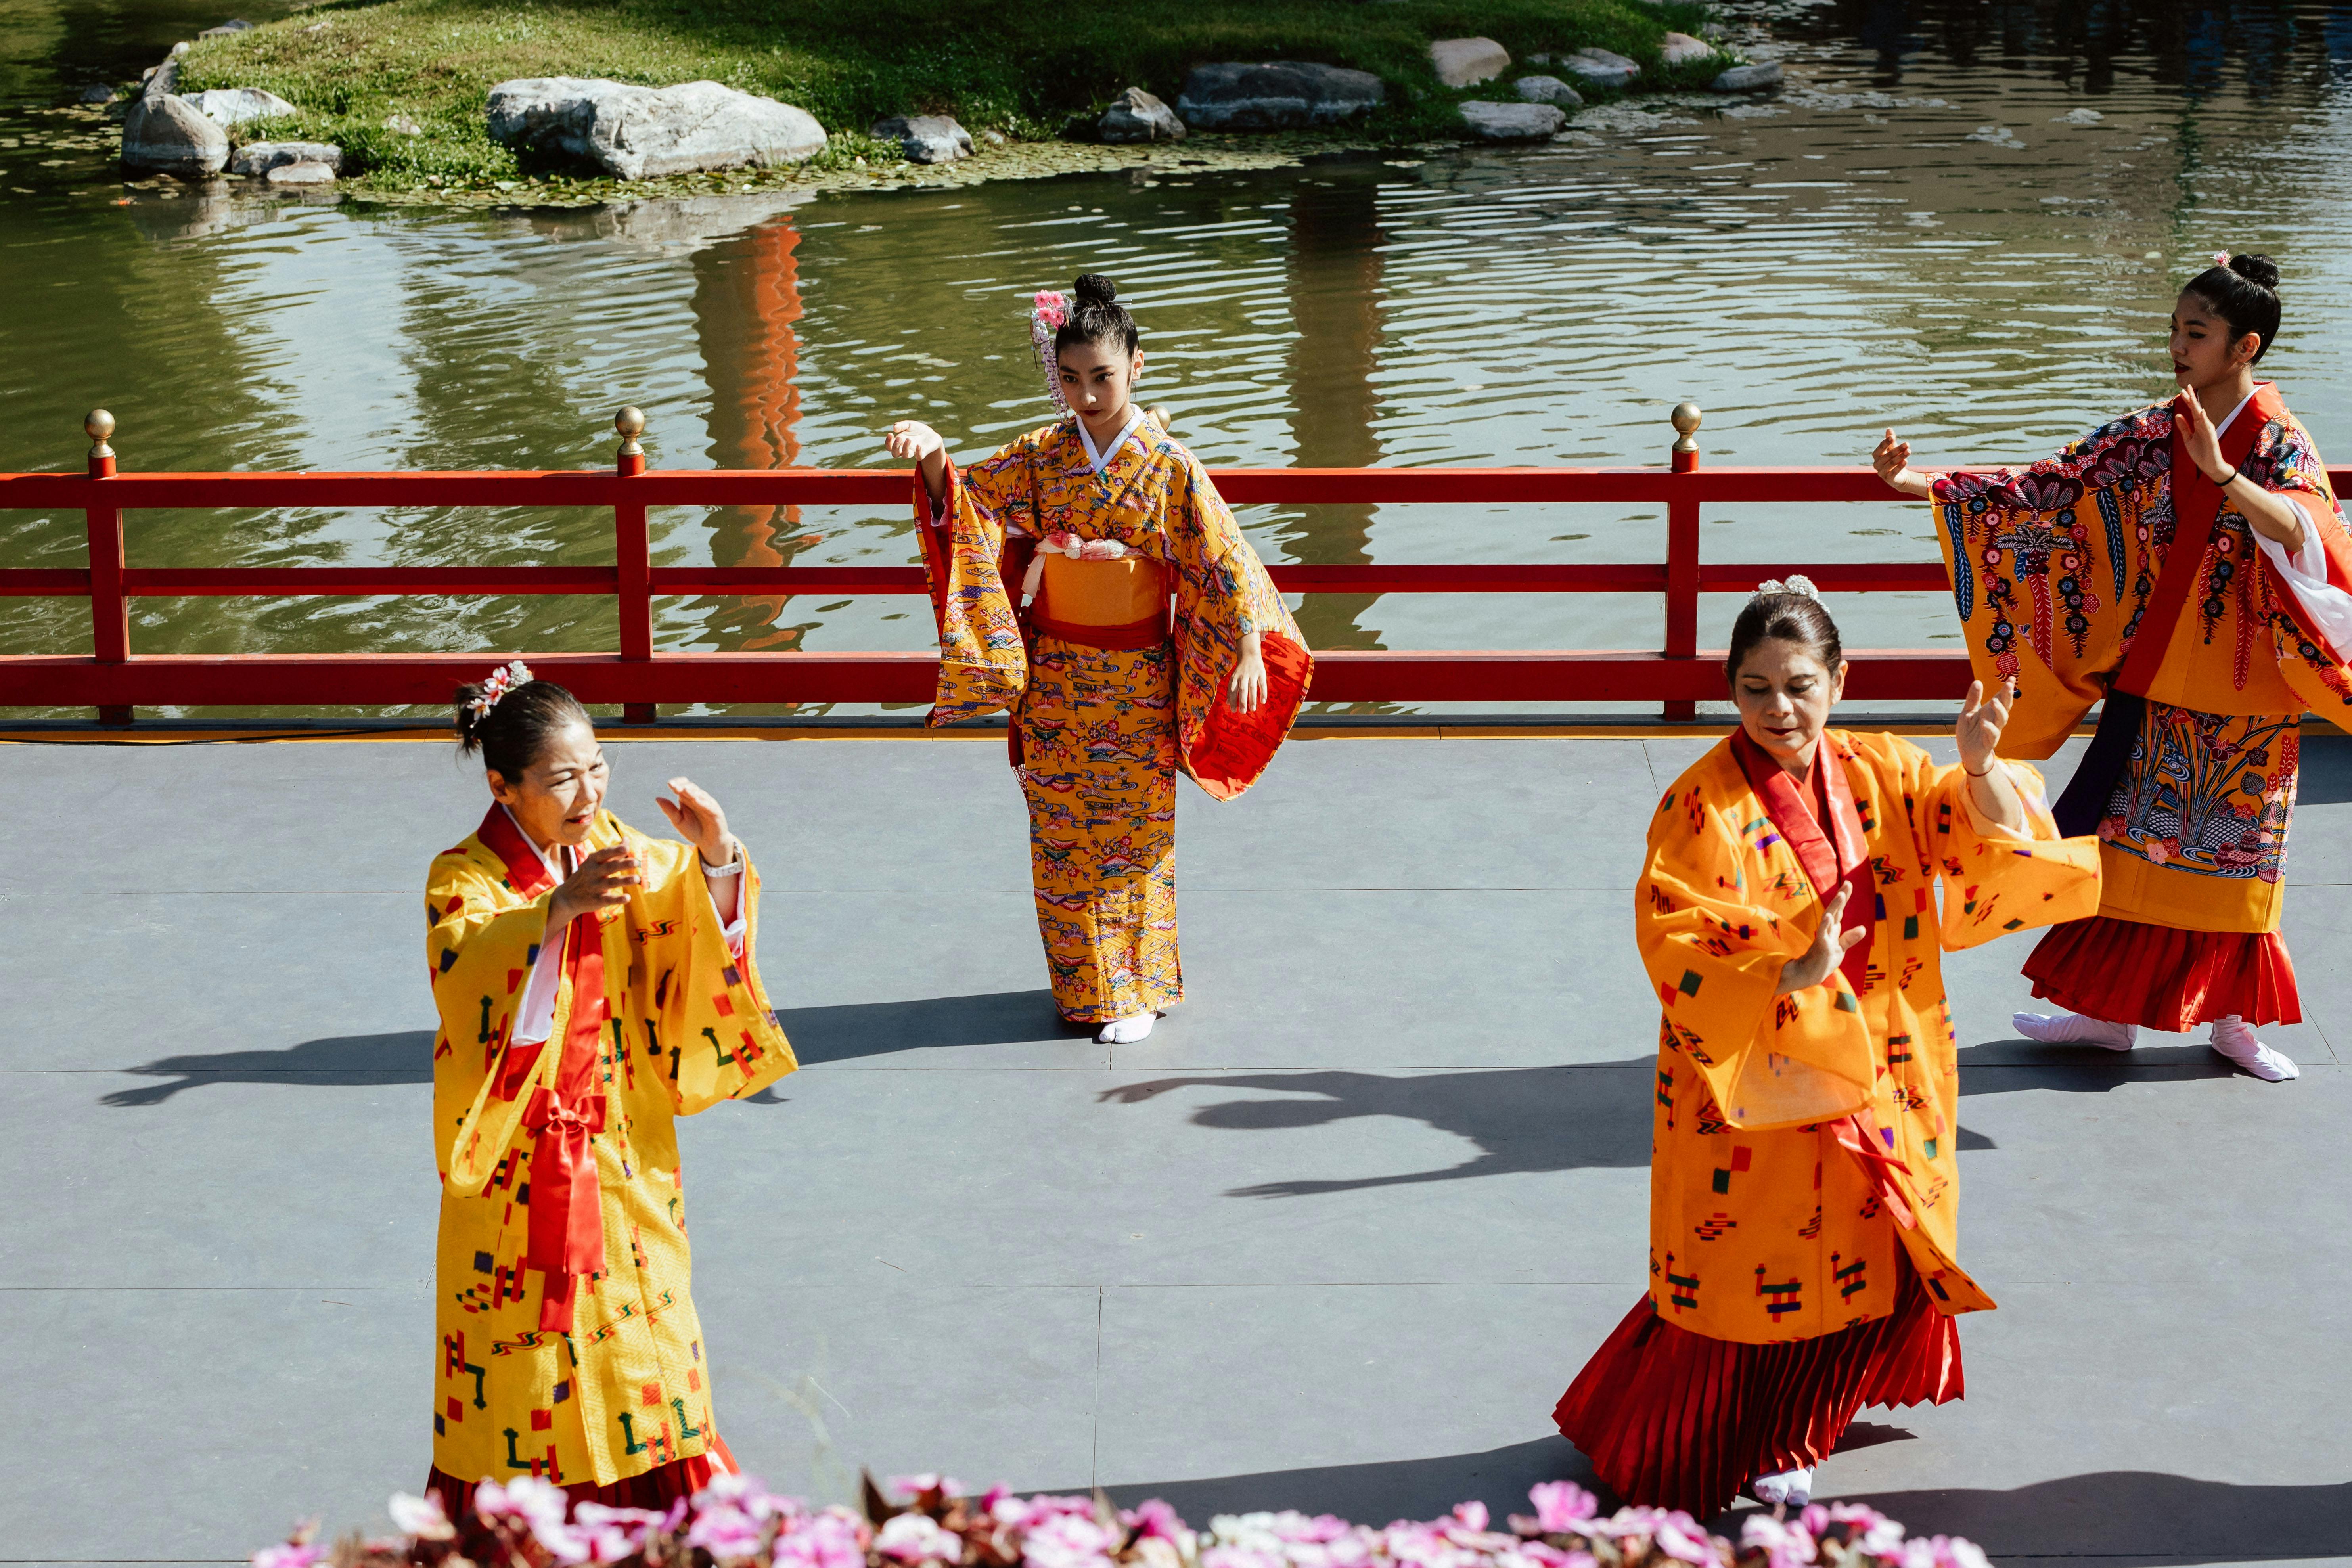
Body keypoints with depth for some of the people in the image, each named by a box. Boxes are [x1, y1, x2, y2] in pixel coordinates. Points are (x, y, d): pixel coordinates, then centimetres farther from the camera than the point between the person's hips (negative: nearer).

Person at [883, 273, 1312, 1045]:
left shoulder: (1168, 466, -10)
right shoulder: (1041, 458, -1)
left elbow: (1221, 560, -9)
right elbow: (967, 501, -3)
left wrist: (1249, 648, -18)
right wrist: (933, 455, -24)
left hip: (1137, 687, -3)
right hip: (1054, 679, 3)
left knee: (1134, 835, 6)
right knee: (1061, 832, 9)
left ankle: (1136, 989, 19)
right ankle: (1080, 984, 23)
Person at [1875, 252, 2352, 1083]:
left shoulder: (2280, 446, -10)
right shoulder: (2151, 434, 2)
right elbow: (2049, 487, -1)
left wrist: (2221, 474, -41)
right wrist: (1928, 484, -10)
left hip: (2241, 700, -4)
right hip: (2150, 680, 4)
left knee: (2228, 858, 7)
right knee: (2132, 846, 7)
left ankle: (2232, 1018, 22)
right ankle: (2113, 1010, 18)